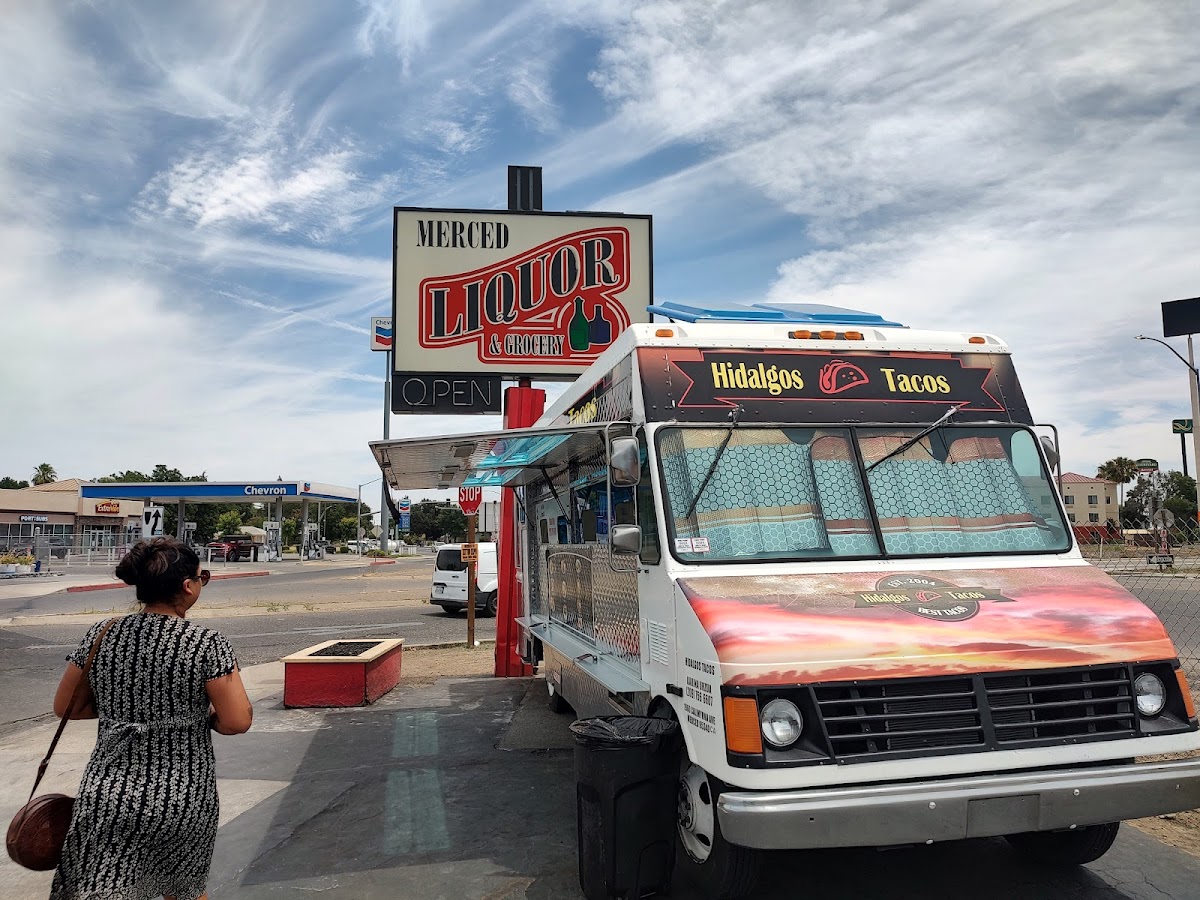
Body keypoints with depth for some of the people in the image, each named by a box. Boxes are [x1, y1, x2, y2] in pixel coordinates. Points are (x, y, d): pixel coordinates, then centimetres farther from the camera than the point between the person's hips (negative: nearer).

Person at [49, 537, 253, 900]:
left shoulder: (100, 636, -2)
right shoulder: (207, 644, -13)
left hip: (107, 799, 2)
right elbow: (238, 721, -14)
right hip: (185, 801, -2)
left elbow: (64, 706, 9)